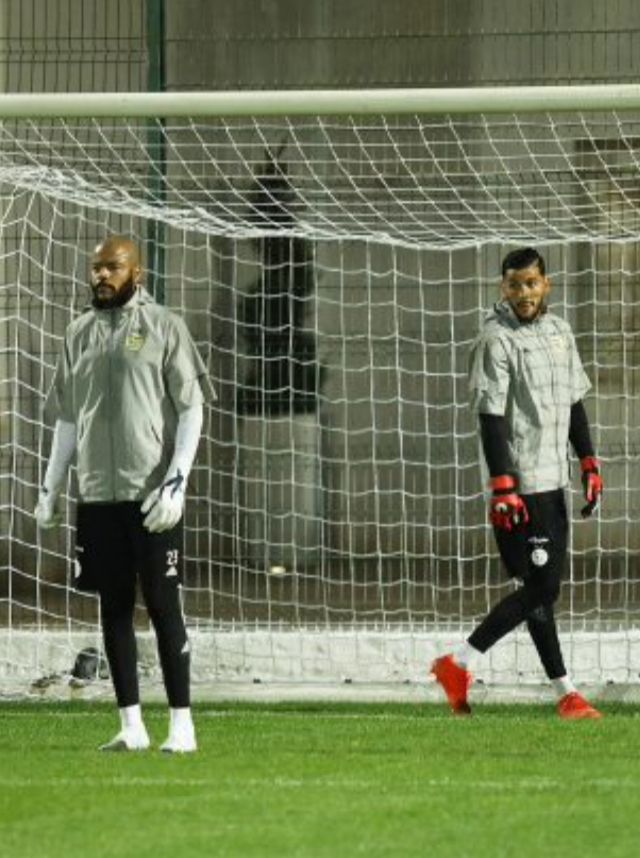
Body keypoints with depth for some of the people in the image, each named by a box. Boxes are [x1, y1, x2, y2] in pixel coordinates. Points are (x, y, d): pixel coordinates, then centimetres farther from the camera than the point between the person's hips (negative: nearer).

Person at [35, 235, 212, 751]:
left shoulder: (163, 327, -2)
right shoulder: (81, 333, 13)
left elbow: (192, 410, -4)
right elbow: (67, 417, 19)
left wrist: (176, 481, -13)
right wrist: (49, 489, 14)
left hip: (152, 496, -5)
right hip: (98, 495, 5)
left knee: (164, 607, -4)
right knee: (114, 609, 6)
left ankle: (182, 725, 0)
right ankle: (132, 725, 11)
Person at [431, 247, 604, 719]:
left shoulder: (559, 330, 13)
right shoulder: (497, 339, -11)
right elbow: (491, 419, -16)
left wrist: (590, 464, 13)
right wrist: (503, 489, -21)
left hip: (554, 480, 8)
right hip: (521, 483, -8)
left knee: (544, 588, 8)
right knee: (541, 587, -8)